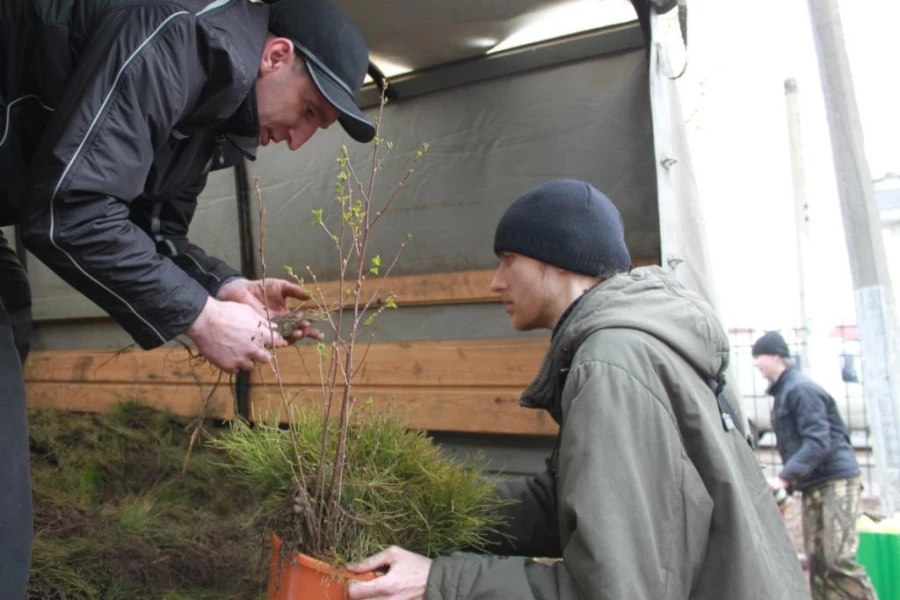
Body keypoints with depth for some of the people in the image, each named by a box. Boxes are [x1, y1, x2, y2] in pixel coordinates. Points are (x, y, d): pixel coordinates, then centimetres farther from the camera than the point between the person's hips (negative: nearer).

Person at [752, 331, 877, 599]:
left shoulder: (801, 389, -13)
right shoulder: (783, 392, 16)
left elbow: (817, 441, -22)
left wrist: (785, 477, -28)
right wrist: (788, 479, 10)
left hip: (836, 479, -9)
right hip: (813, 485, 9)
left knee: (840, 560, -14)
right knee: (818, 563, 5)